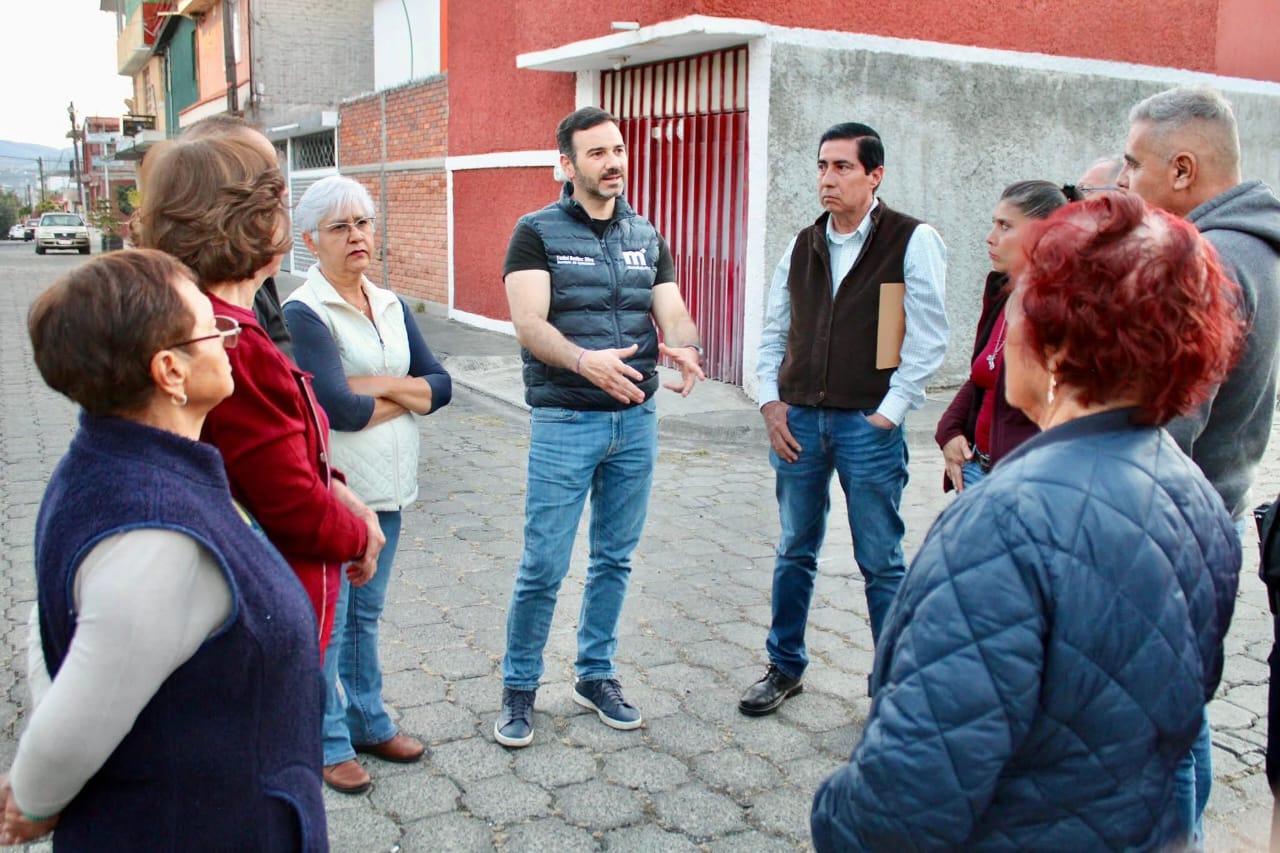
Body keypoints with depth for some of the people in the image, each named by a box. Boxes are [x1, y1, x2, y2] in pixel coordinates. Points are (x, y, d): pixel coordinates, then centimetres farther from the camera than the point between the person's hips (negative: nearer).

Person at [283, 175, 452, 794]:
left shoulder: (391, 306, 8)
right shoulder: (304, 311, -13)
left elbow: (441, 384, 2)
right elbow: (338, 408, -22)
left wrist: (379, 384, -14)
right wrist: (408, 395, -7)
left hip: (386, 486, 7)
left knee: (366, 612, 19)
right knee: (326, 621, 5)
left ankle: (367, 722, 33)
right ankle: (327, 743, 20)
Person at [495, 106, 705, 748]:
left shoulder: (647, 237, 12)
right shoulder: (538, 232, -3)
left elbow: (673, 315, 3)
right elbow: (529, 324, -16)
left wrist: (684, 348, -21)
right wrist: (584, 361, -35)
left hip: (636, 419, 5)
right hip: (564, 422, -4)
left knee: (615, 558, 13)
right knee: (544, 567, -2)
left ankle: (595, 674, 31)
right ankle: (519, 688, 18)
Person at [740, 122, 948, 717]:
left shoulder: (913, 242, -4)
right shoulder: (802, 246, 10)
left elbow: (927, 340, -7)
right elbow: (774, 332, 15)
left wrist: (887, 414, -10)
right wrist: (771, 402, 4)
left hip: (869, 424, -4)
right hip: (798, 421, 5)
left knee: (881, 563, 4)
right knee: (795, 553, 14)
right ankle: (784, 668, 29)